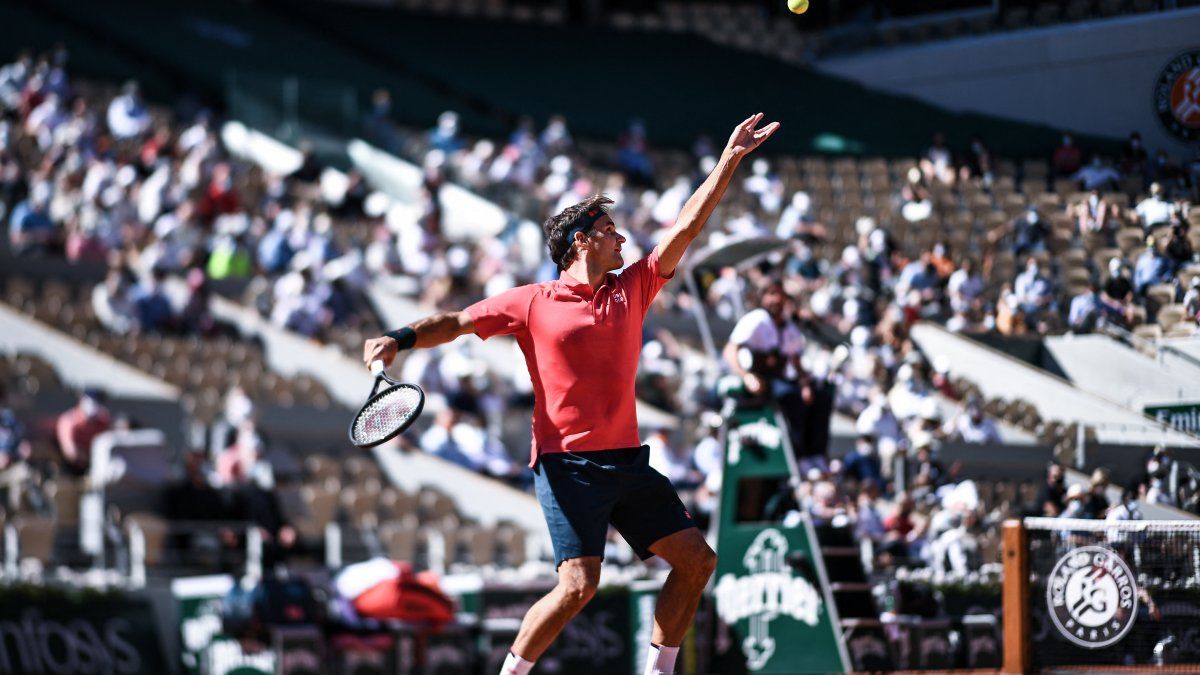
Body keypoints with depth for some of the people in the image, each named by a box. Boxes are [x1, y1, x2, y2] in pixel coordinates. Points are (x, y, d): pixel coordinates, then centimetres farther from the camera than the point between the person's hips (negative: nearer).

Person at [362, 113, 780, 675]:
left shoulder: (631, 290, 12)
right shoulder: (532, 302, 1)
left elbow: (687, 226, 12)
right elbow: (458, 323, 2)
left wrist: (729, 160, 8)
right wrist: (401, 339, -15)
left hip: (626, 460, 6)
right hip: (567, 464, -6)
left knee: (697, 560, 3)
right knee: (579, 584, -18)